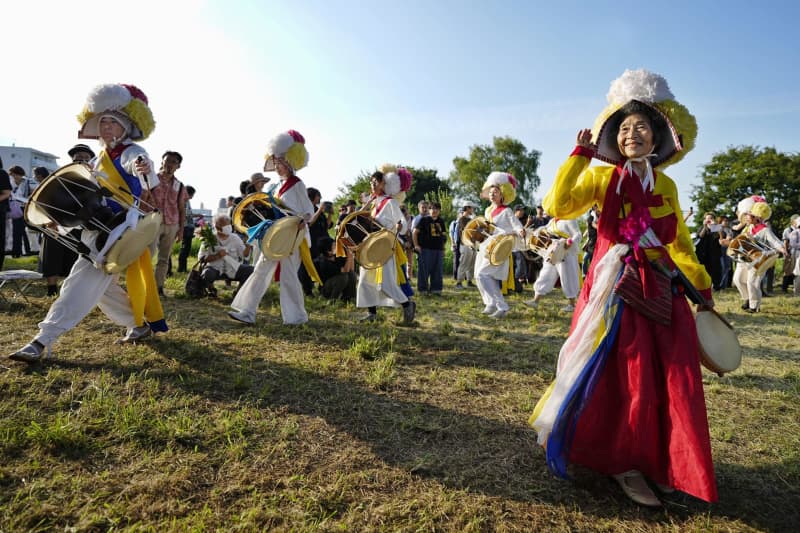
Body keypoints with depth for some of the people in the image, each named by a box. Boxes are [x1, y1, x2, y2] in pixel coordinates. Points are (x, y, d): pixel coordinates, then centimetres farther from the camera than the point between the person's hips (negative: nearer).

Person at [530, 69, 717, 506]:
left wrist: (703, 288, 20)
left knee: (673, 380, 8)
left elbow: (680, 242, 19)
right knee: (625, 379, -1)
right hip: (617, 289, -5)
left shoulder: (666, 186, 11)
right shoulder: (602, 177, -3)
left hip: (662, 289, 5)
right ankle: (623, 462, 17)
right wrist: (580, 155, -15)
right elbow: (557, 206, -21)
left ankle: (659, 462, 28)